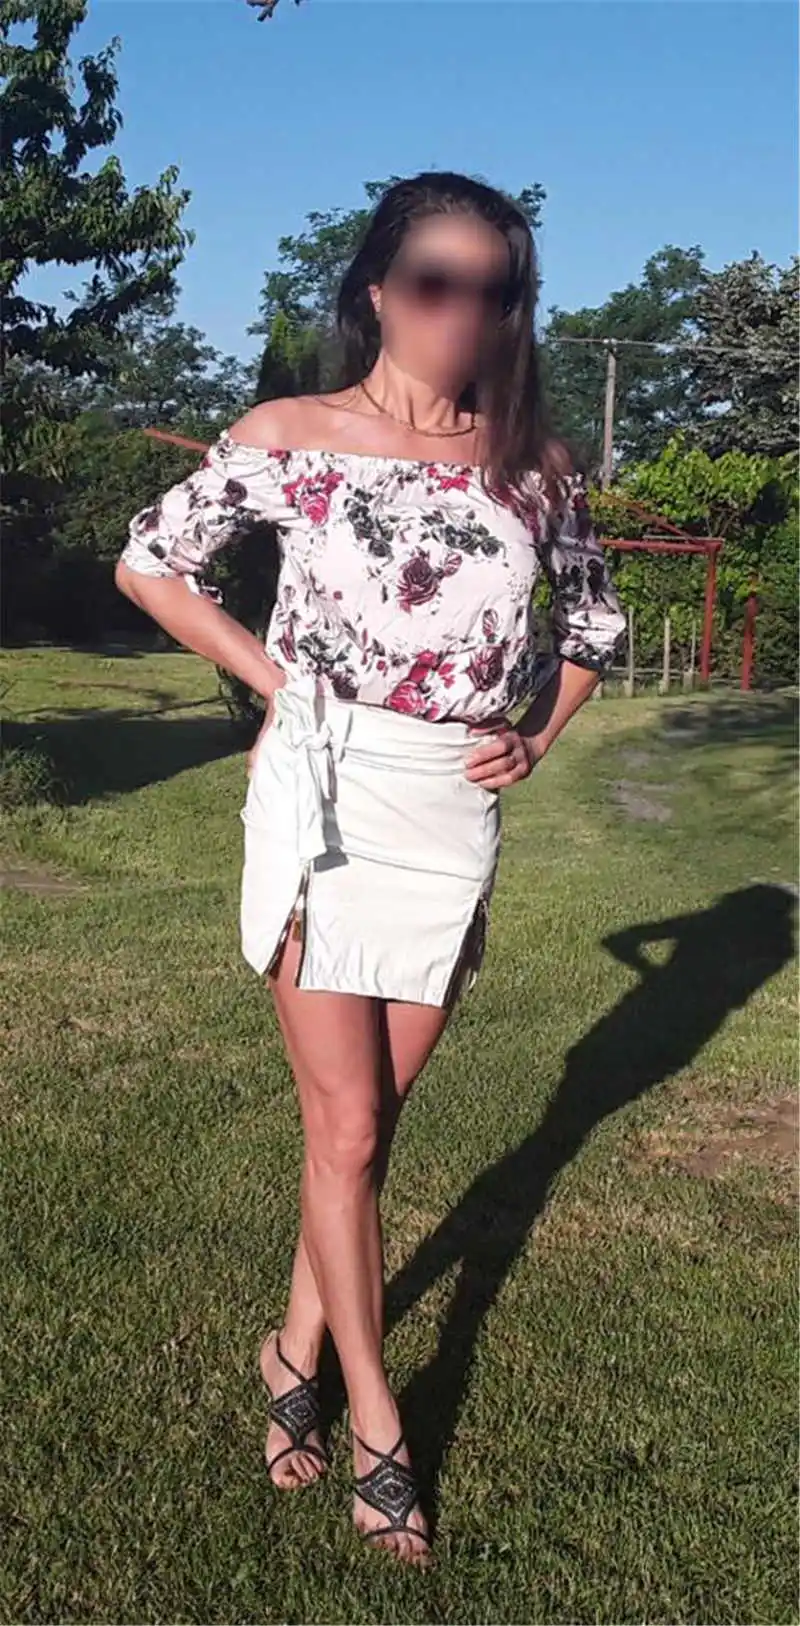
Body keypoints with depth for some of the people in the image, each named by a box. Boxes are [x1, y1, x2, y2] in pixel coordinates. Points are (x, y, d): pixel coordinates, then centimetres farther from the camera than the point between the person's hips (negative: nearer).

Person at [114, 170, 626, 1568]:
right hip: (323, 807, -3)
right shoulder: (291, 437, -3)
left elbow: (594, 619, 17)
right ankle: (377, 1426, 19)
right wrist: (275, 680, 1)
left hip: (455, 819, 3)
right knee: (345, 1126, 2)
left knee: (369, 1119, 13)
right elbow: (147, 563, 6)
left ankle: (299, 1348, 34)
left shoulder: (532, 462, 4)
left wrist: (536, 740, 4)